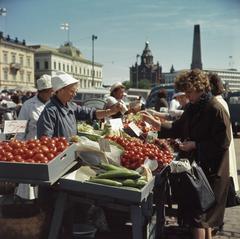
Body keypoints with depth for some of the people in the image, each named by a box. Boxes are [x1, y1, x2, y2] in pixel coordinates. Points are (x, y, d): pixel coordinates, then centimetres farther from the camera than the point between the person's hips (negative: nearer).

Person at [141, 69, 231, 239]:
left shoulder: (216, 110, -17)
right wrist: (154, 122, 10)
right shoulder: (193, 108, 10)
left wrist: (195, 145, -20)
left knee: (198, 214, -1)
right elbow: (176, 131, 17)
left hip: (209, 169, -8)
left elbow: (223, 142, -20)